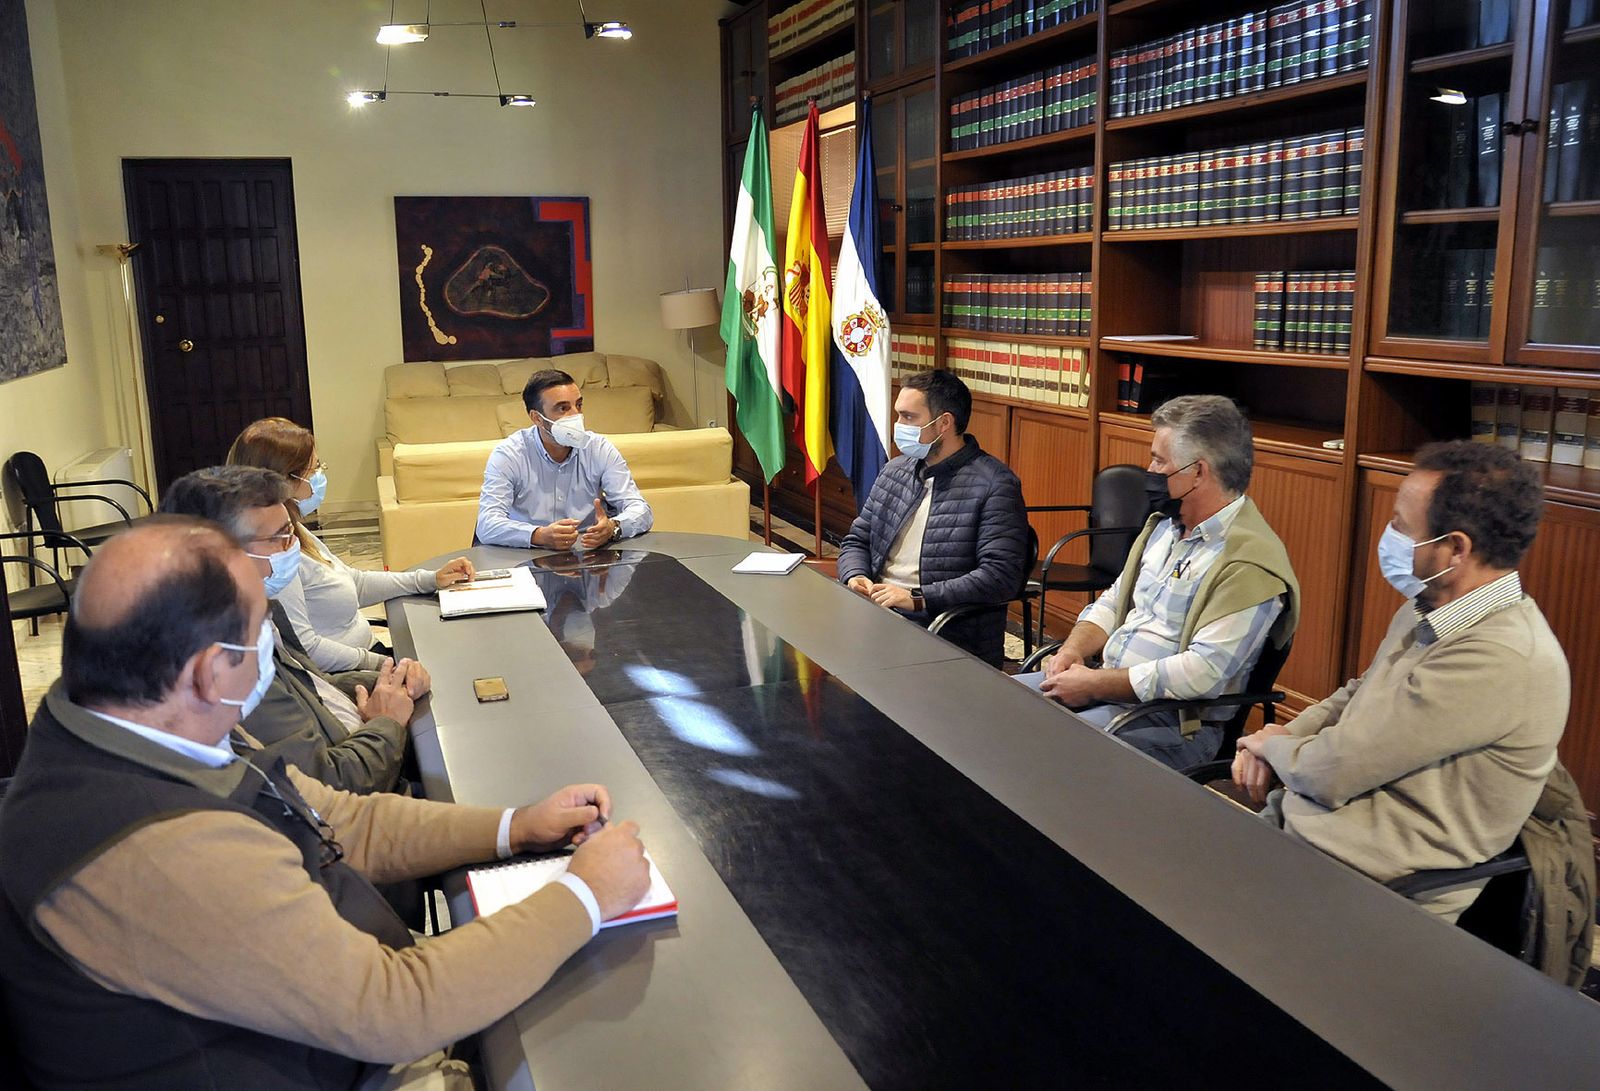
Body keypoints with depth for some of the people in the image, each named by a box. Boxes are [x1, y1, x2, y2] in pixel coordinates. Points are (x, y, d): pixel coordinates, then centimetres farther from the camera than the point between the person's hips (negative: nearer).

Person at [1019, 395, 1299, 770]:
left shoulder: (1248, 562, -17)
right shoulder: (1165, 524, 12)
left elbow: (1202, 673, -25)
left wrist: (1095, 684, -20)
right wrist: (1073, 650, -2)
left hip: (1175, 721, -8)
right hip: (1105, 682, 9)